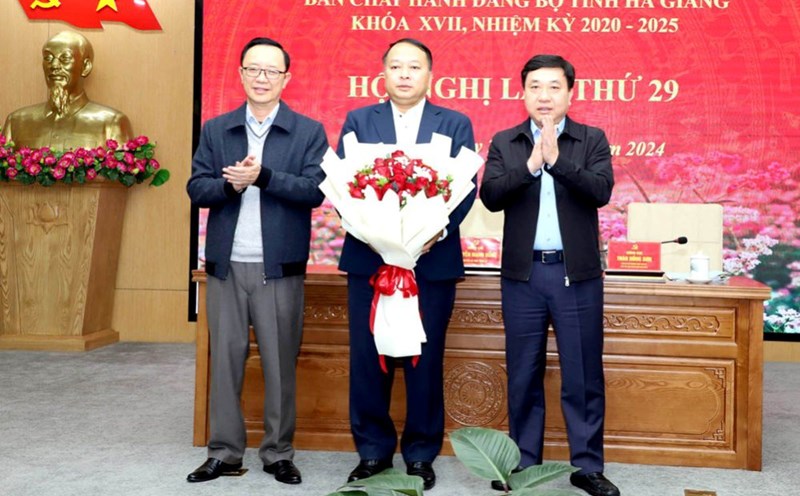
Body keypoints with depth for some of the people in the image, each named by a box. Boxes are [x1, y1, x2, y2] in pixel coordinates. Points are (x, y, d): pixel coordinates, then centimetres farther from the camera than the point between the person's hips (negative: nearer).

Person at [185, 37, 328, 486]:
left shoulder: (309, 132, 2)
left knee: (280, 363, 5)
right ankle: (224, 452, 19)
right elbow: (197, 189, 3)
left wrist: (263, 176, -20)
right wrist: (230, 183, -17)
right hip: (226, 265, 2)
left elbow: (314, 191, -10)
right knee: (225, 359, 8)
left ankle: (279, 453, 18)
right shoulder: (216, 130, 10)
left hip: (280, 267, -2)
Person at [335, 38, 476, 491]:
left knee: (426, 360, 5)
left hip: (433, 260, -1)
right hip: (369, 257, 1)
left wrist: (437, 229, -19)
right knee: (367, 359, 5)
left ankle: (421, 454, 18)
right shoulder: (358, 121, 10)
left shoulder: (455, 124, 8)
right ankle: (373, 450, 20)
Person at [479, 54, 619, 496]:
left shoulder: (592, 140, 4)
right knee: (523, 374, 9)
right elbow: (490, 195, -7)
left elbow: (601, 191, -11)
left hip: (578, 274, -1)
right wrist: (530, 165, -20)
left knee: (583, 374, 4)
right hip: (523, 274, 1)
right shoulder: (504, 143, 7)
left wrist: (557, 160, -22)